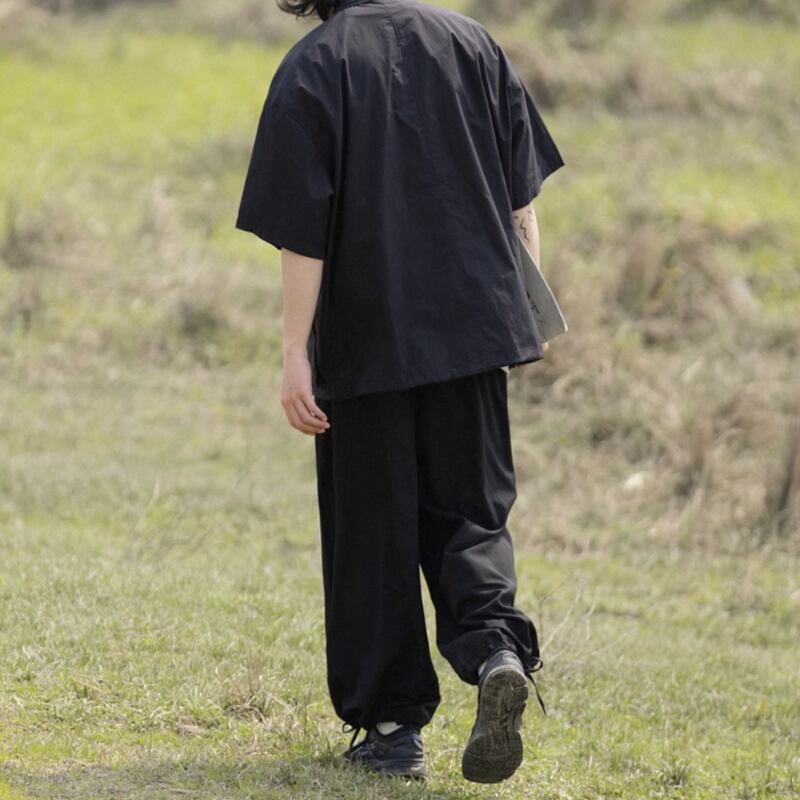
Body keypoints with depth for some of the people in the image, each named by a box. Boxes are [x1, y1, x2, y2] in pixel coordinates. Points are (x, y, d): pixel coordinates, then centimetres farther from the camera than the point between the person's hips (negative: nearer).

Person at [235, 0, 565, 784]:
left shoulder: (309, 72, -9)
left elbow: (302, 233, -12)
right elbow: (521, 196, 6)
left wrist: (296, 354, -9)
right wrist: (529, 306, 14)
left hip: (366, 343, -3)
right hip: (472, 328, 3)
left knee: (373, 534, 8)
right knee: (469, 512, 12)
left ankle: (391, 722, 9)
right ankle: (498, 651, -15)